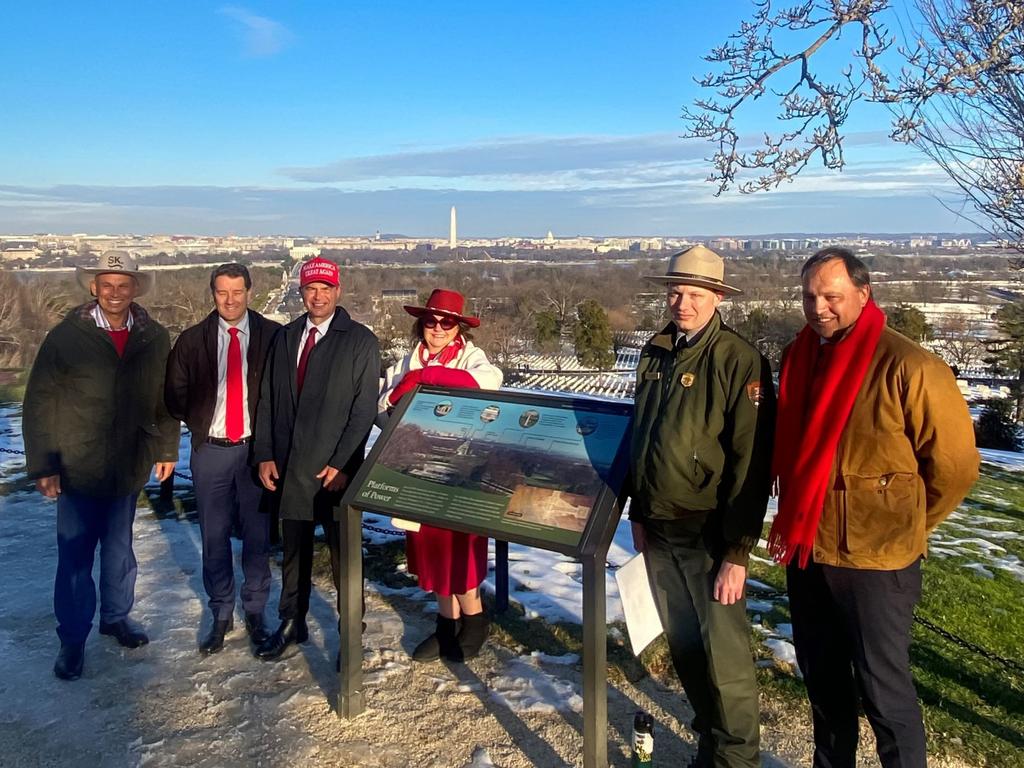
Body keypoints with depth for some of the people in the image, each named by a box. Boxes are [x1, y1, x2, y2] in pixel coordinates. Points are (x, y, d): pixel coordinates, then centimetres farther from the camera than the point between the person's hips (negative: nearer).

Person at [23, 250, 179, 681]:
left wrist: (167, 449, 6)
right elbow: (39, 403, -7)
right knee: (74, 557, 6)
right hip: (78, 468, -2)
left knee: (119, 548, 18)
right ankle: (72, 639, 22)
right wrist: (42, 465, -9)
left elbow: (165, 398, 6)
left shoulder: (154, 338, -2)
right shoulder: (66, 336, -9)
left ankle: (116, 617, 36)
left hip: (130, 467, 3)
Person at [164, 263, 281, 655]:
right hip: (210, 450, 1)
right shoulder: (192, 340, 2)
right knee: (214, 536, 9)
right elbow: (175, 394, 10)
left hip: (257, 448, -1)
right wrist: (200, 423, 3)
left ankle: (255, 611, 24)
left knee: (257, 534, 8)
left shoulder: (272, 336, -3)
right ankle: (221, 615, 25)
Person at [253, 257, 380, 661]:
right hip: (289, 466, 4)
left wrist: (341, 463, -14)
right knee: (294, 549, 15)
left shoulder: (360, 340, -5)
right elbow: (267, 399, 11)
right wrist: (265, 455, 4)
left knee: (344, 552, 7)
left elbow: (365, 409, -9)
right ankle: (291, 623, 32)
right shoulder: (284, 337, 9)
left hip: (335, 469, -4)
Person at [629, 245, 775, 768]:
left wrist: (737, 551, -16)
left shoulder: (739, 360, -12)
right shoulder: (655, 354, 7)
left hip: (709, 533, -6)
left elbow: (750, 463, -15)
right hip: (659, 529, 6)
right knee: (683, 645, 16)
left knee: (724, 652, 0)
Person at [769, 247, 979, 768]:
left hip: (874, 561, -6)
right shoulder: (798, 358, 4)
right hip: (806, 551, 7)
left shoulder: (907, 367, -16)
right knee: (821, 676, 21)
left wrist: (904, 530, 0)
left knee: (881, 686, 5)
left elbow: (955, 465, -8)